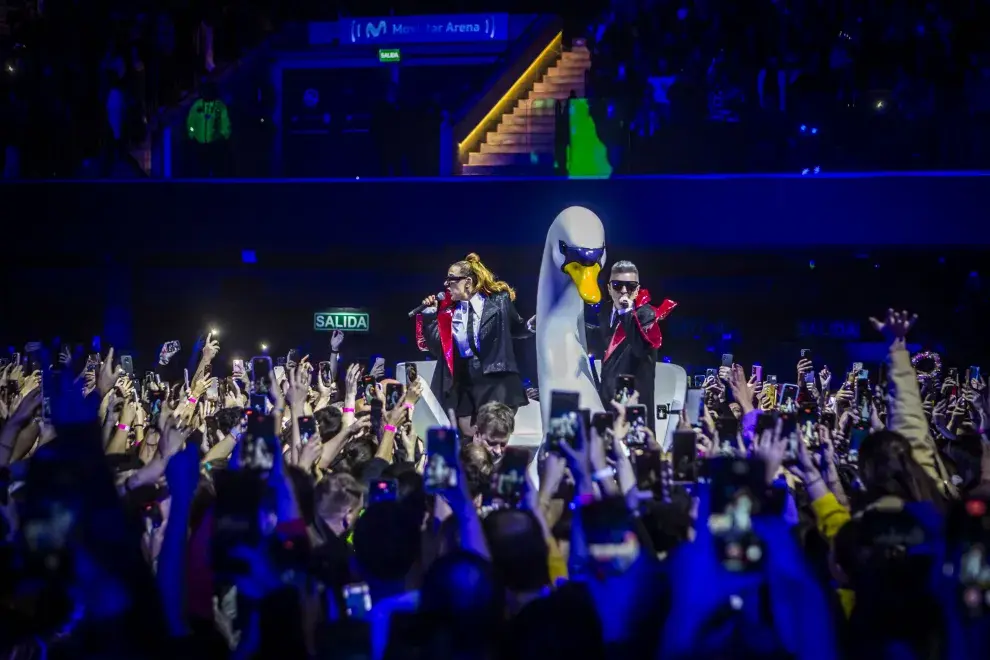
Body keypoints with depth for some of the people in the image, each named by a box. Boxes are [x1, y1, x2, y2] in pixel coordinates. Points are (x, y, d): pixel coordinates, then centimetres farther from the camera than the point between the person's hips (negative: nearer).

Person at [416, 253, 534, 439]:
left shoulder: (497, 300, -3)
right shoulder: (448, 310, 6)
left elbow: (516, 328, 10)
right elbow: (436, 347, 4)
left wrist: (530, 326, -12)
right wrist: (429, 315, -2)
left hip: (495, 378, -4)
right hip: (462, 383, 4)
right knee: (468, 438, 8)